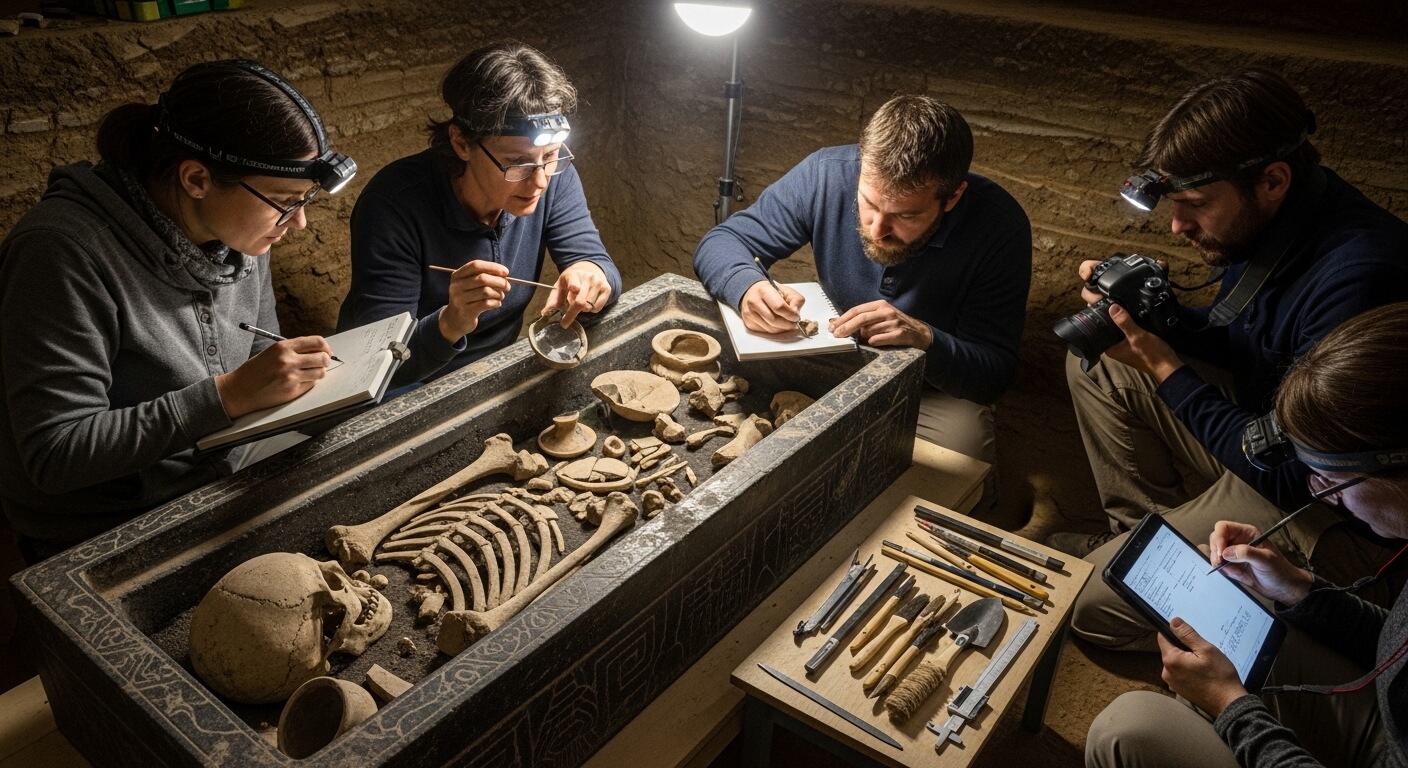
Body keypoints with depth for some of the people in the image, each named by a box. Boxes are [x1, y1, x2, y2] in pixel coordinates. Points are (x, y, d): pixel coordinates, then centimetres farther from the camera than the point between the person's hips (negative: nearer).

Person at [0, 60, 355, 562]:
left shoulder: (238, 231, -2)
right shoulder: (63, 251, -22)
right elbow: (54, 454, -23)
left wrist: (305, 373, -9)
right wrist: (230, 395, -29)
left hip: (223, 492, 6)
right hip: (101, 539, -6)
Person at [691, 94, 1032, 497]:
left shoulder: (999, 227, -24)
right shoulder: (827, 174, -21)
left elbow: (995, 372, -19)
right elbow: (721, 241, -13)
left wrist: (925, 339, -40)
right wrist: (748, 285, -37)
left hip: (937, 390, 0)